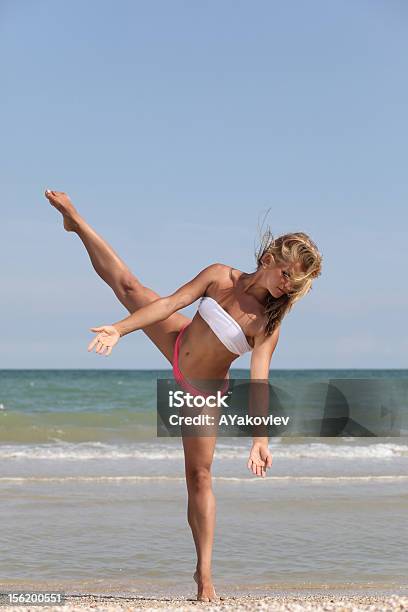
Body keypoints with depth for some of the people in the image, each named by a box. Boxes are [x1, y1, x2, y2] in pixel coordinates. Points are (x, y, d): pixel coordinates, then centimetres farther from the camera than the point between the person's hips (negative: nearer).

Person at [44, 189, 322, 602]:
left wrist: (259, 440, -40)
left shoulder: (269, 324, -23)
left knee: (199, 475, -6)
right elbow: (171, 302, -18)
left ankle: (204, 571, -1)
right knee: (127, 284, 10)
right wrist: (120, 329, -27)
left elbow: (259, 380, -30)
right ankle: (76, 223, 35)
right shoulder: (220, 276, -17)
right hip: (179, 347, 2)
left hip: (205, 392, -2)